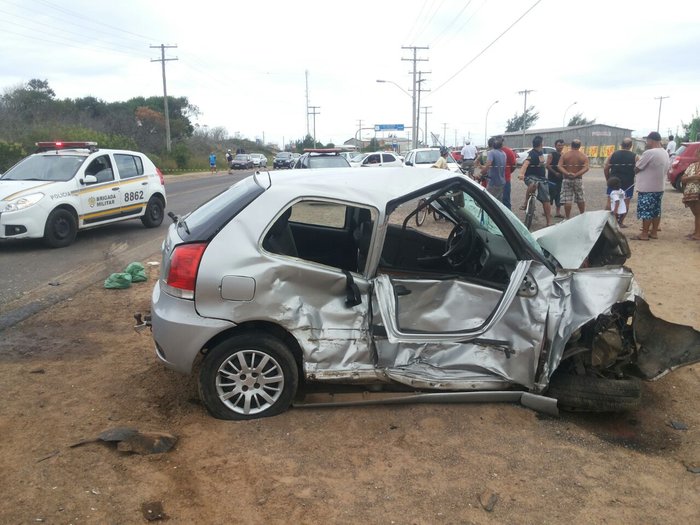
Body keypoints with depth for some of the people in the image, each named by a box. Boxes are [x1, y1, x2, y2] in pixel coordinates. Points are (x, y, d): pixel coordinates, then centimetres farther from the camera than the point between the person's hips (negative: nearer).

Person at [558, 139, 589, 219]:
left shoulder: (565, 155, 0)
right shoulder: (583, 156, 0)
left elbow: (560, 166, -13)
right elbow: (586, 168, -14)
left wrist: (567, 173, -21)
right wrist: (576, 174, -19)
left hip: (566, 179, -1)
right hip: (578, 179, 1)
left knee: (567, 200, -1)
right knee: (581, 199, 15)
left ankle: (567, 217, -1)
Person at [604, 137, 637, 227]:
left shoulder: (613, 154, 1)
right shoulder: (634, 157, -4)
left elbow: (605, 168, 1)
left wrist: (608, 179, 12)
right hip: (628, 183, -2)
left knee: (610, 201, 9)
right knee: (625, 202, 7)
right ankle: (621, 222, 7)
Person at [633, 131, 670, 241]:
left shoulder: (649, 153, -20)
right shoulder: (665, 153, 10)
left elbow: (636, 169, -14)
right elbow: (665, 169, 18)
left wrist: (638, 162, 9)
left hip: (647, 188, -9)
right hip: (659, 187, 9)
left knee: (646, 212, -3)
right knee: (656, 211, 13)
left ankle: (644, 234, 0)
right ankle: (654, 232, 20)